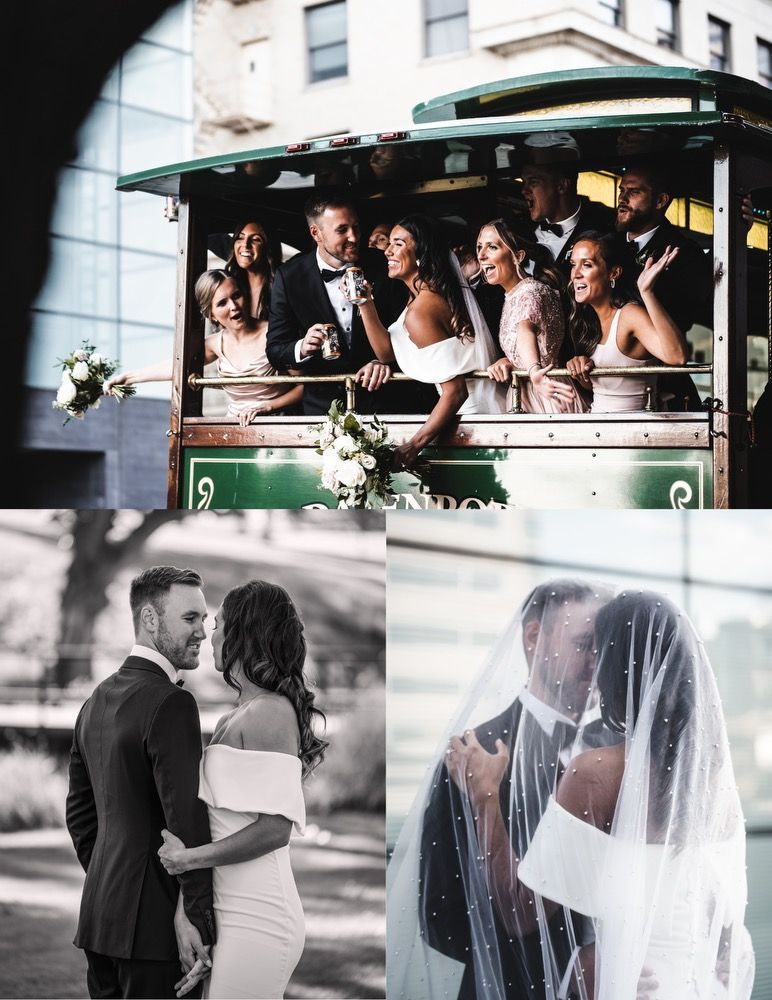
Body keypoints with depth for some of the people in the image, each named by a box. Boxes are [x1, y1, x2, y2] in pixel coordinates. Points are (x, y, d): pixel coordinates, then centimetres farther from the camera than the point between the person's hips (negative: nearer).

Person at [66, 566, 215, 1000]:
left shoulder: (97, 700, 12)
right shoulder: (171, 704, -16)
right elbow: (187, 820, -20)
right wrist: (197, 918, -16)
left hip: (101, 912, 8)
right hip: (155, 922, -8)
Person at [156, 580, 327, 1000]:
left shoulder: (269, 713, -14)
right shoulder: (239, 714, 14)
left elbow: (274, 828, -20)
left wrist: (189, 858, -12)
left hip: (255, 918, -9)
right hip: (236, 912, 9)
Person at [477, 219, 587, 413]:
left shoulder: (530, 293, -17)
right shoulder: (512, 295, 11)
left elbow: (525, 331, -38)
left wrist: (534, 372, -56)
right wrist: (506, 361, -10)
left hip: (549, 399, -9)